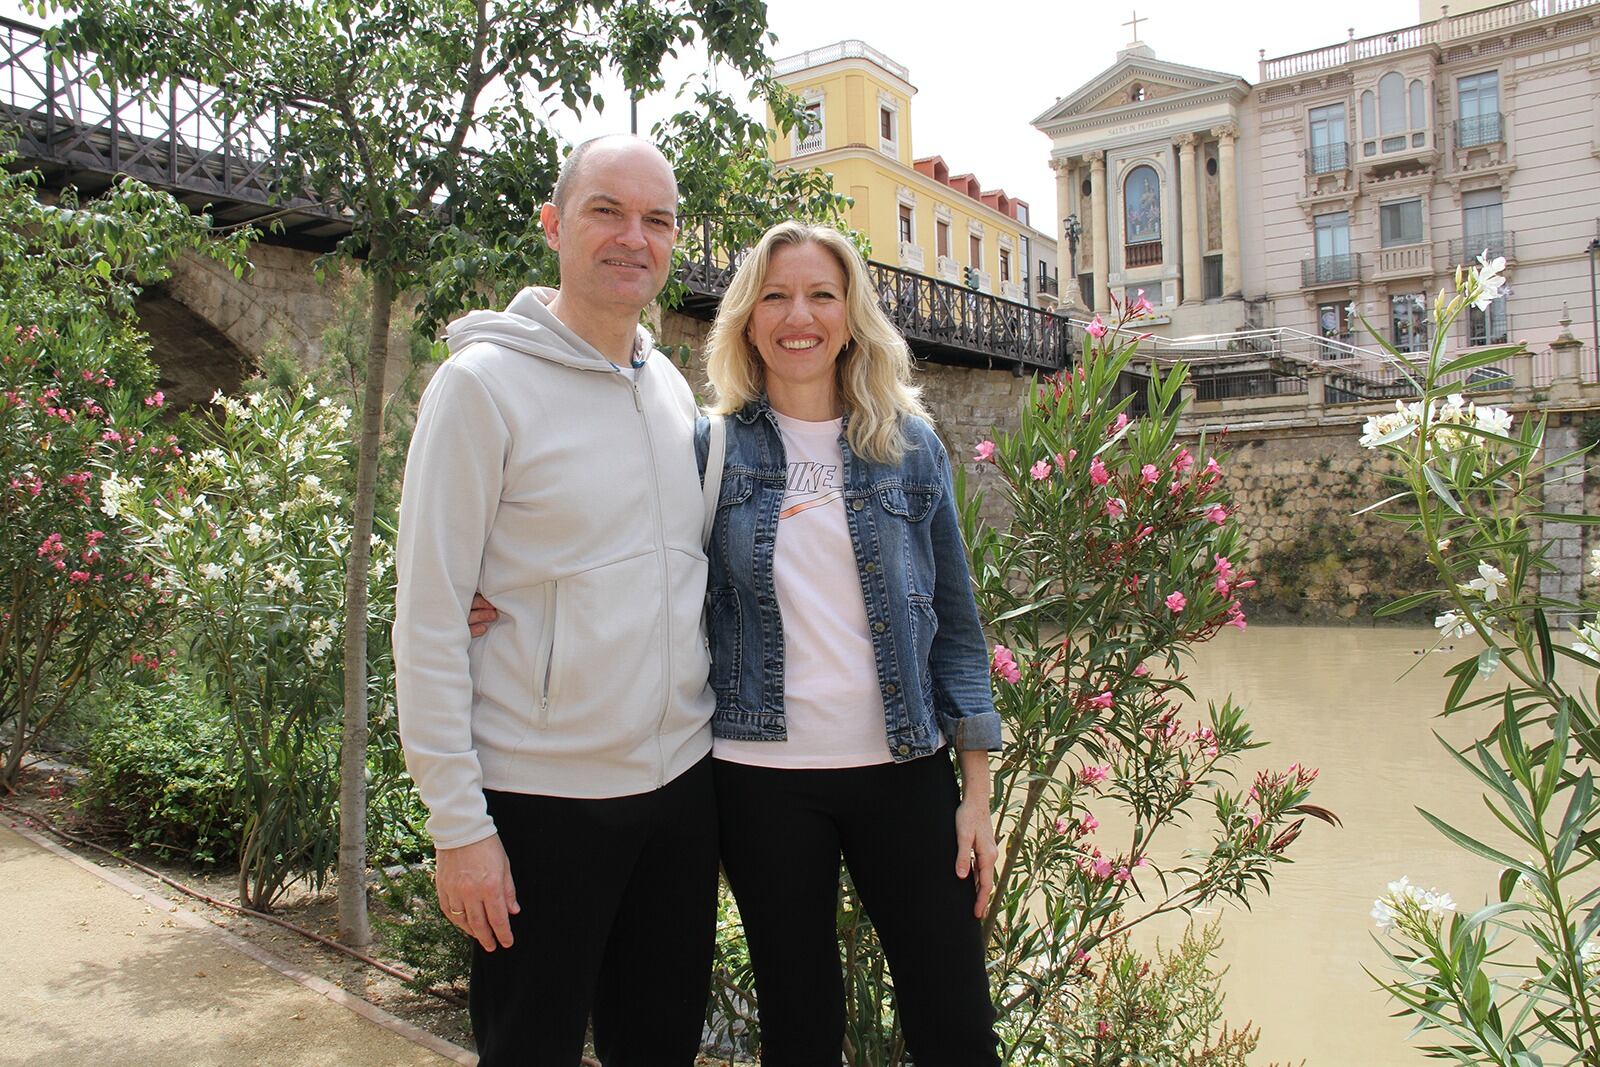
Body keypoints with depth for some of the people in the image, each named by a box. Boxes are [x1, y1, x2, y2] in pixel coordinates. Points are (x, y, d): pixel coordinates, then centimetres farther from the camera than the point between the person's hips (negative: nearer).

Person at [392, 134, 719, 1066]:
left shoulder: (674, 388, 8)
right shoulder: (484, 382, -11)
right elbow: (429, 616, -12)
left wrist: (717, 737, 11)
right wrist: (458, 821, -13)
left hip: (683, 779, 6)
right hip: (542, 796, -5)